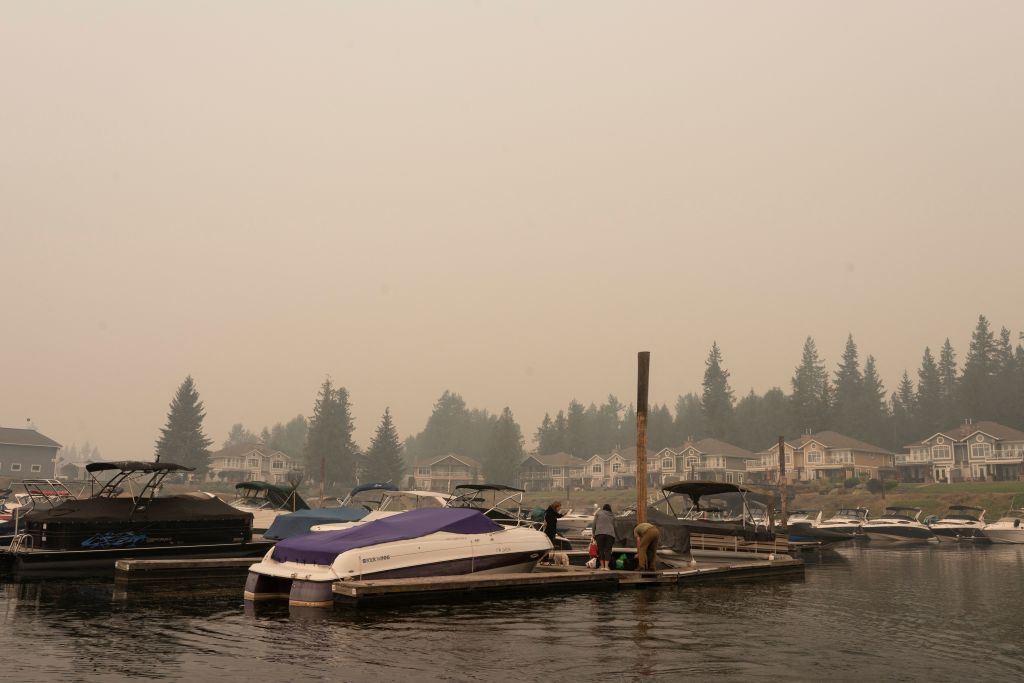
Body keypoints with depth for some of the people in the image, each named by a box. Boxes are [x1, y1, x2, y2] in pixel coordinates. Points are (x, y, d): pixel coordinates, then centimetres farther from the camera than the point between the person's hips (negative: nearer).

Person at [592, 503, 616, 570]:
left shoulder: (598, 513, 14)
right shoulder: (612, 516, 23)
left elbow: (594, 524, 6)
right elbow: (614, 527, 23)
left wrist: (594, 533, 12)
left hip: (600, 533, -2)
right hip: (610, 534, 2)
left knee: (600, 549, 1)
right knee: (608, 550, -1)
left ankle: (602, 566, -4)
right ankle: (606, 566, -12)